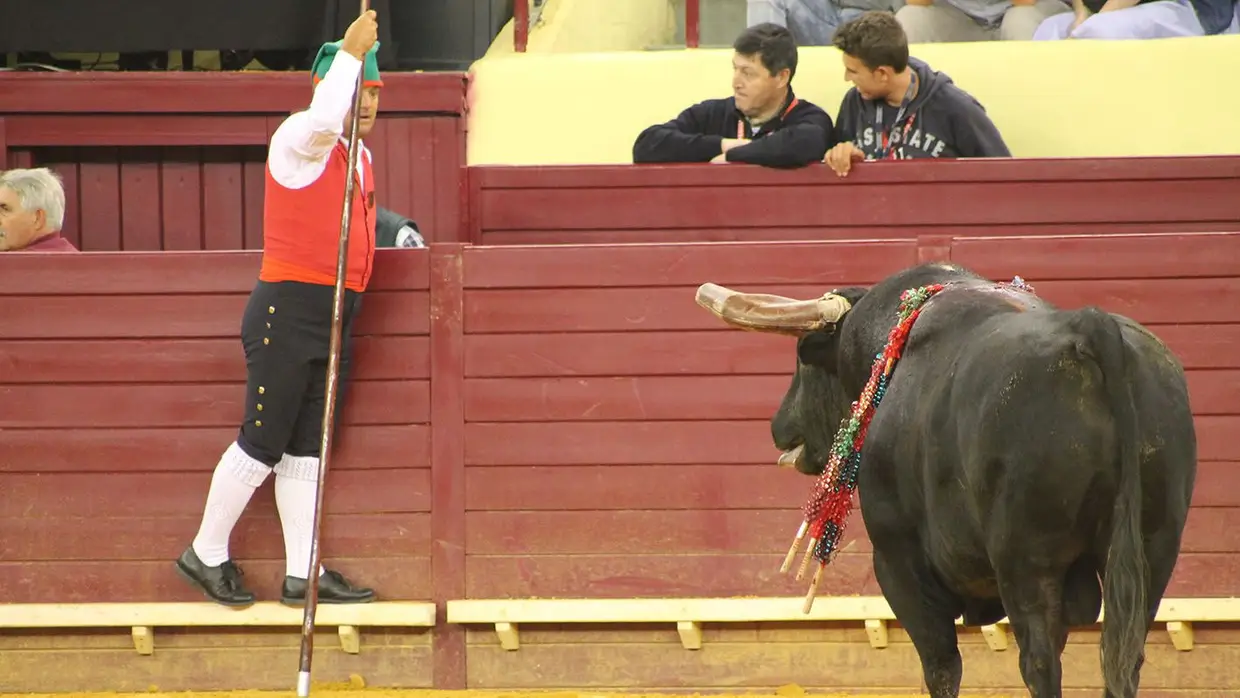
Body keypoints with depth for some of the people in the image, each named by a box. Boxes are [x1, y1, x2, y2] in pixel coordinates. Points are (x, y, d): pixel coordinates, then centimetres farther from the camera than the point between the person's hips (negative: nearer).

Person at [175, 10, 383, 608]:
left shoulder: (359, 154, 18)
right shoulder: (299, 138, -9)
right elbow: (324, 118, -34)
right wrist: (350, 52, -27)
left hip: (335, 319, 8)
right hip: (287, 312, -8)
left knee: (306, 448, 9)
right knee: (263, 443, -5)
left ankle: (302, 574, 10)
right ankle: (206, 554, 8)